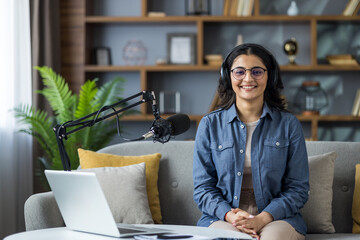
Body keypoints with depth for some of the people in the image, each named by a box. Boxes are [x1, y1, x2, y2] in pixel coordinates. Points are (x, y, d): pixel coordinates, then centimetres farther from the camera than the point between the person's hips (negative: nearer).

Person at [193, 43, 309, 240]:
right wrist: (229, 215, -13)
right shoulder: (210, 125, 8)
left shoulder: (289, 124, 7)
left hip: (277, 217, 0)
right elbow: (202, 188, 7)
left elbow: (298, 188, 4)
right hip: (222, 218, 0)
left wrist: (263, 218, -13)